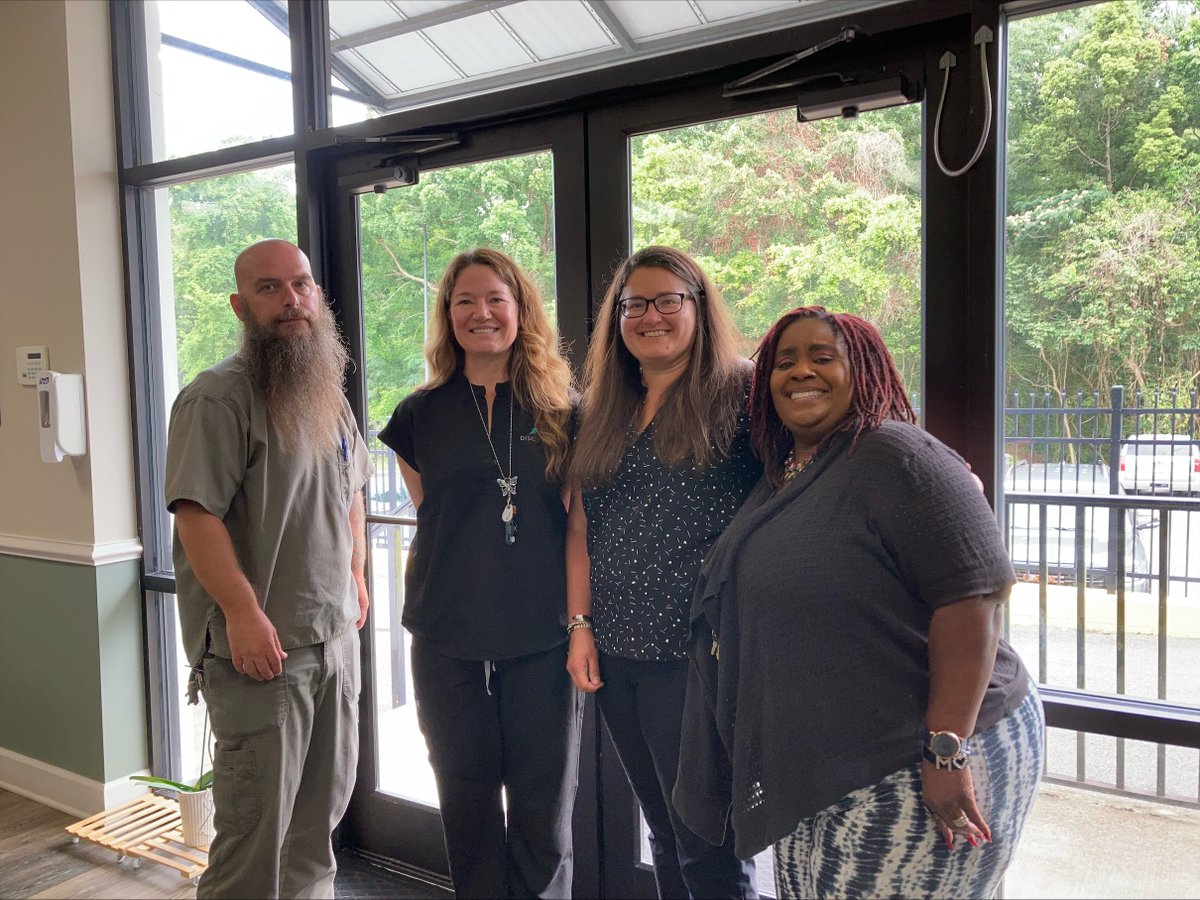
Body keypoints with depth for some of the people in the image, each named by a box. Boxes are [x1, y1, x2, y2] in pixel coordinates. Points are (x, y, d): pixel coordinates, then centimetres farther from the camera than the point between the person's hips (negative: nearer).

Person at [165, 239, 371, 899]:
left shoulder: (328, 393, 13)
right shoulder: (217, 398, -12)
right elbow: (196, 512, -19)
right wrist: (244, 613, -23)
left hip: (336, 636, 8)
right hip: (260, 645, -8)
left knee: (324, 803, 18)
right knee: (258, 825, 1)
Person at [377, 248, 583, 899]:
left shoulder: (561, 408, 1)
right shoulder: (422, 414, 5)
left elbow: (579, 519, 2)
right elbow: (427, 519, 14)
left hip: (543, 634, -1)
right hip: (447, 636, 2)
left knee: (543, 803, 8)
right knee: (467, 800, 14)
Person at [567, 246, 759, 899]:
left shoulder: (739, 396, -5)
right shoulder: (600, 415, 12)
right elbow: (580, 531, 14)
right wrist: (580, 626, 8)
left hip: (697, 656, -6)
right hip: (616, 658, 6)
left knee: (709, 846, 3)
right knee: (665, 835, 19)